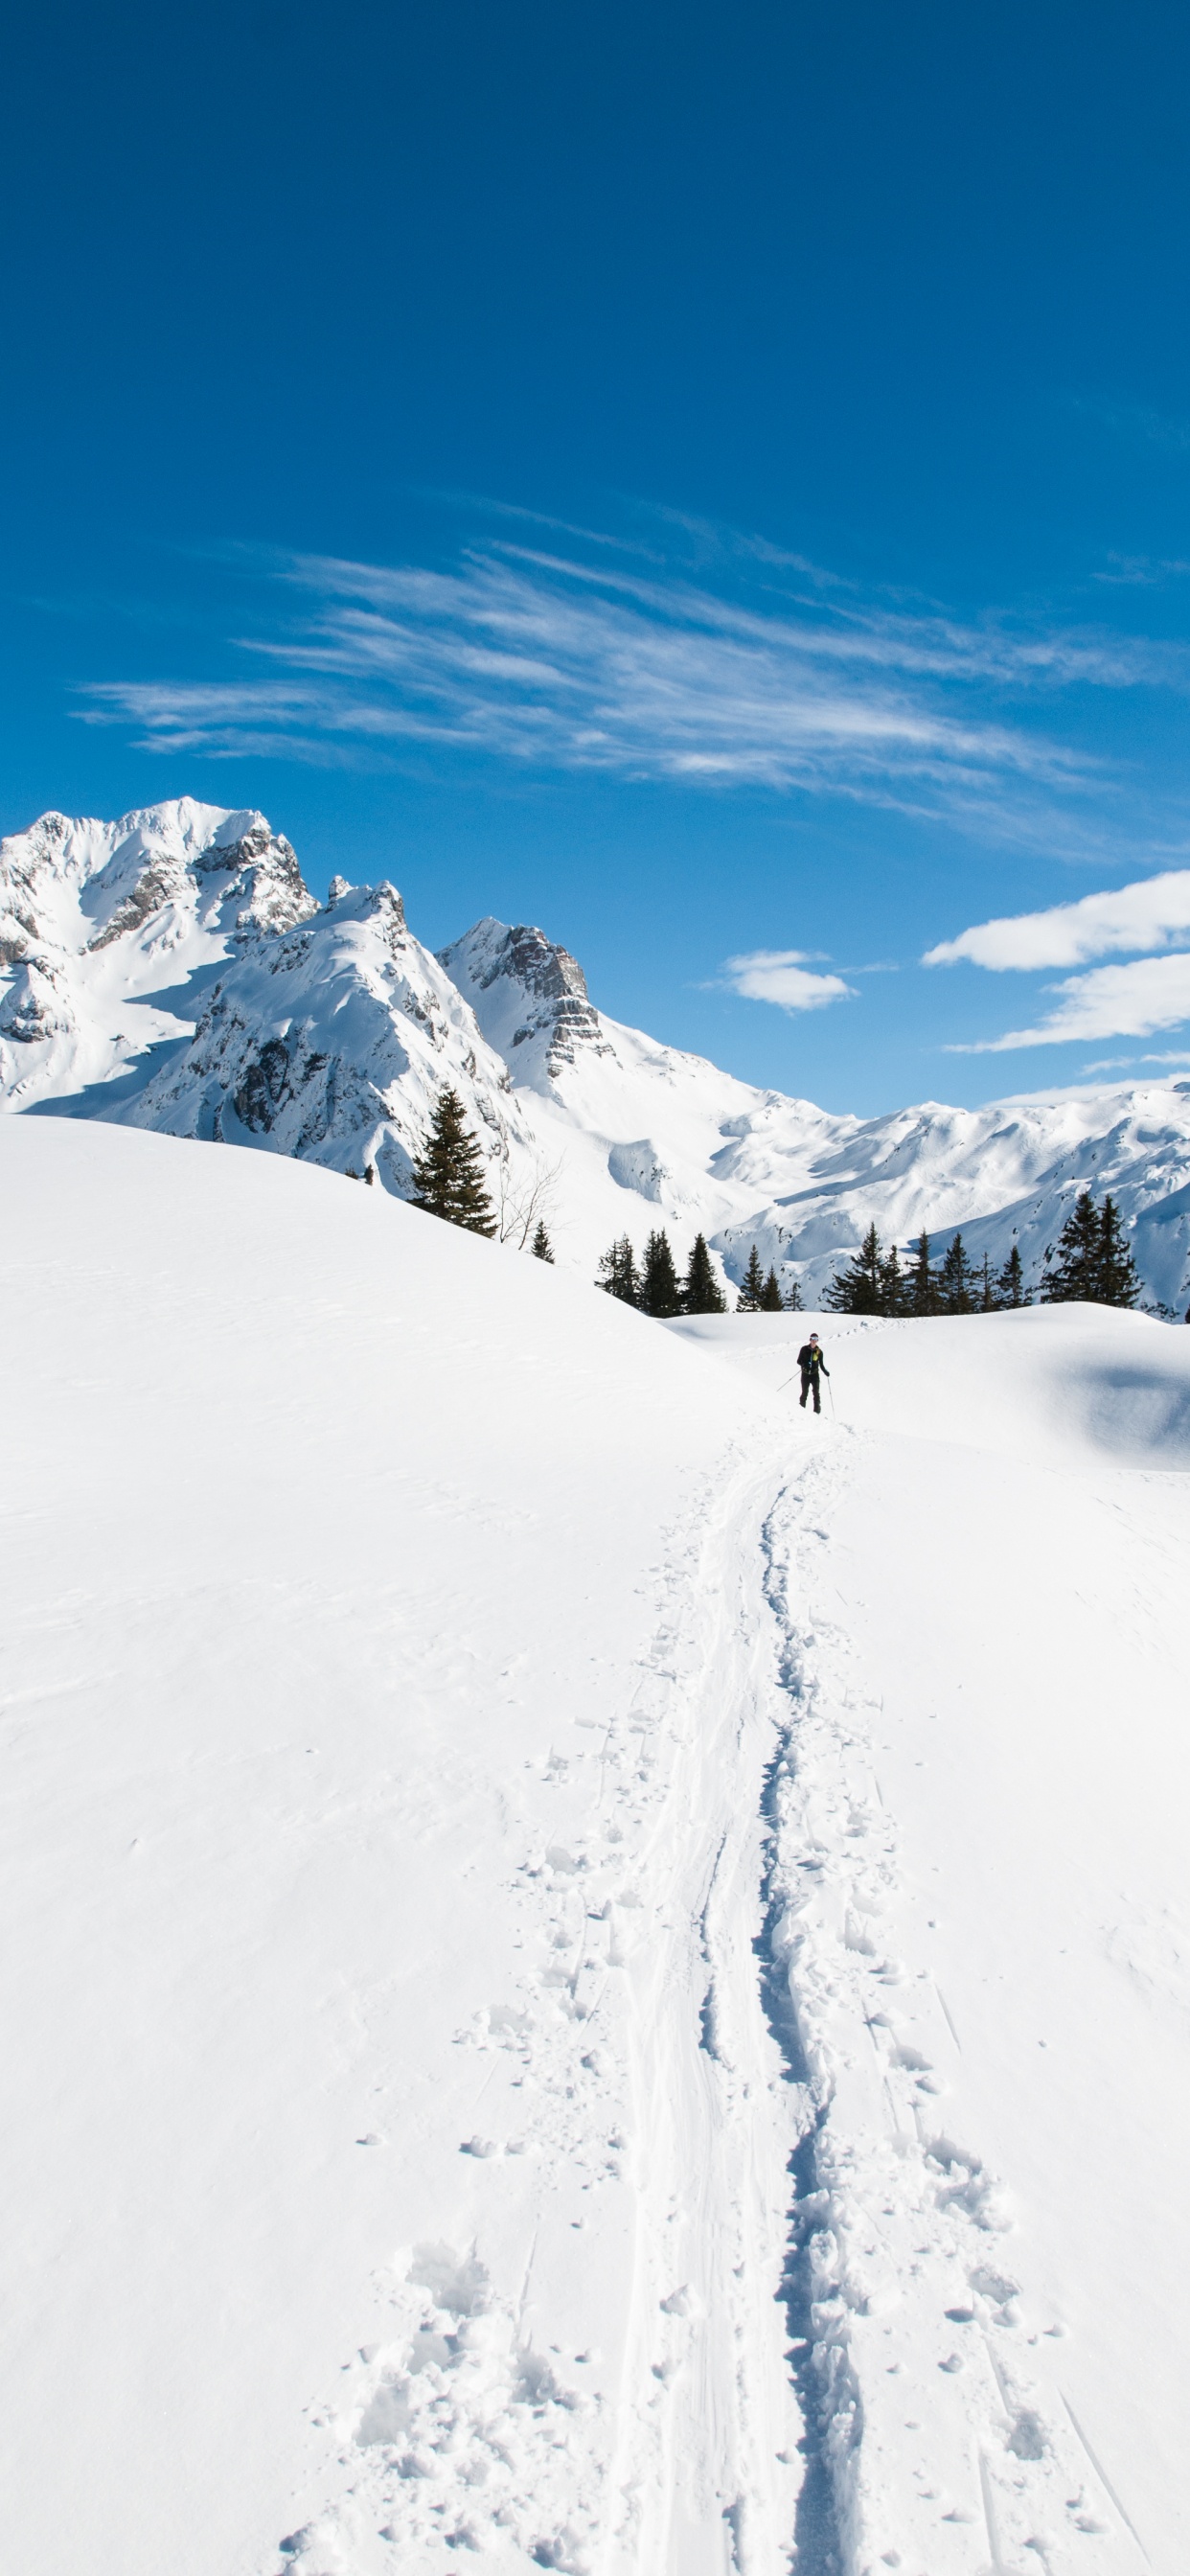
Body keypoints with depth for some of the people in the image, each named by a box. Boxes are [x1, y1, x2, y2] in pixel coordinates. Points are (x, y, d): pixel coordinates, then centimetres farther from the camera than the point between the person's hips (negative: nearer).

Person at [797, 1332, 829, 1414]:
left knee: (816, 1393, -7)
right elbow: (799, 1361, 4)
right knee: (804, 1393, -1)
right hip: (805, 1374, -1)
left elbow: (821, 1364, 12)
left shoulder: (819, 1351, 6)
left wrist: (826, 1372, -5)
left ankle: (817, 1411, -8)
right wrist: (804, 1364, -18)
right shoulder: (804, 1349, 2)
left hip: (815, 1374, 1)